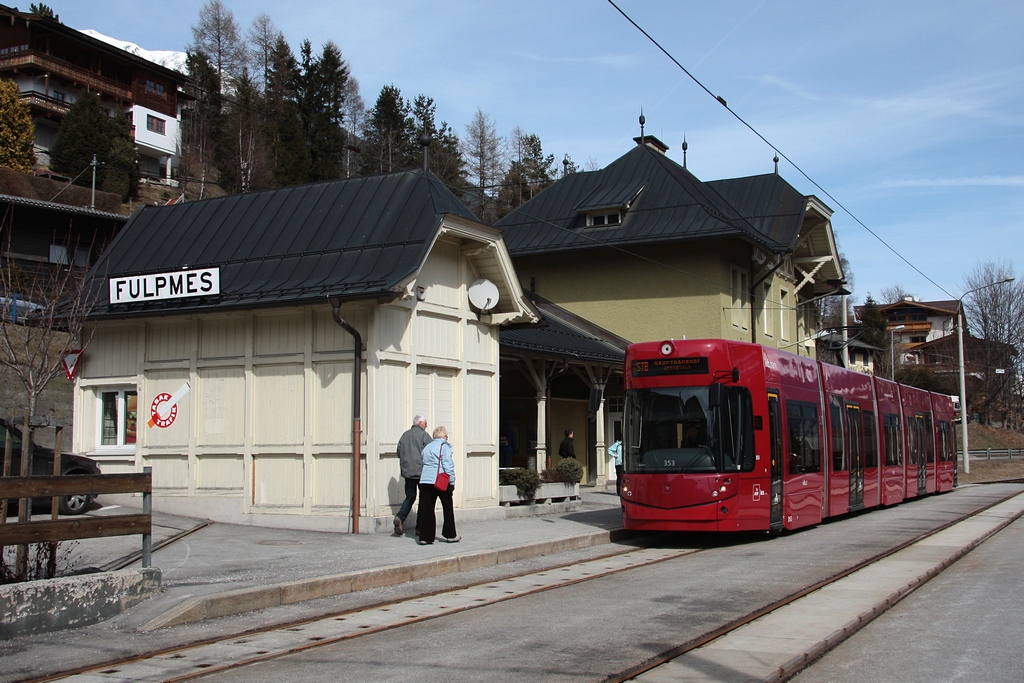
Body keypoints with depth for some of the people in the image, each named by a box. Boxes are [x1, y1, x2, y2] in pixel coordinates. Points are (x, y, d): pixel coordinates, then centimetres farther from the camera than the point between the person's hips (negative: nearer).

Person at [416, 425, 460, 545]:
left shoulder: (426, 447, 17)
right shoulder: (444, 446, -3)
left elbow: (422, 464, 18)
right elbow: (448, 465, -10)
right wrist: (451, 481, -7)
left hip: (425, 481, 5)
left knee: (427, 509, 5)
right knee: (448, 508, 9)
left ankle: (425, 537, -1)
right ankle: (450, 535, 15)